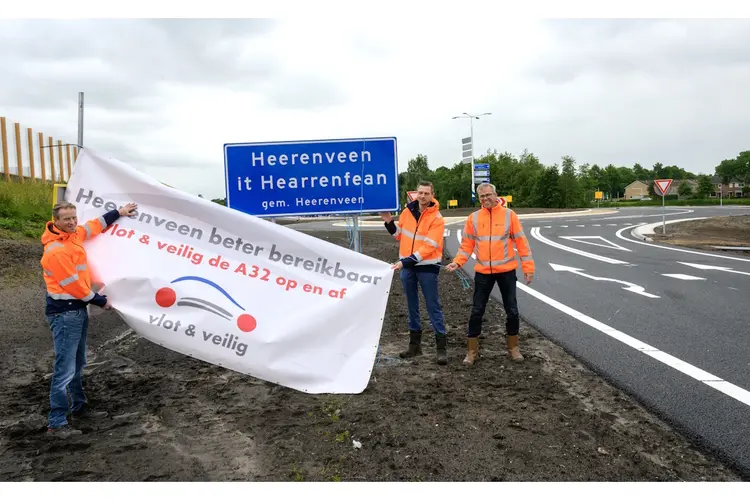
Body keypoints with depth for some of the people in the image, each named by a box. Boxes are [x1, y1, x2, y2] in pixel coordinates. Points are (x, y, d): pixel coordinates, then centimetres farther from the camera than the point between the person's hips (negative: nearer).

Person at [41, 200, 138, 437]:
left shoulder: (74, 234, 5)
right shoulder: (56, 251, -22)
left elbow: (95, 225, 24)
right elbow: (73, 285, -19)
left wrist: (118, 213, 31)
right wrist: (100, 301, -8)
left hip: (78, 309, 10)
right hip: (64, 312, -10)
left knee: (78, 364, 20)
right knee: (65, 368, -8)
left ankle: (79, 407, 33)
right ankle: (56, 422, -2)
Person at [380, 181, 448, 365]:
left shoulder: (436, 219, -13)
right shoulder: (407, 211, 4)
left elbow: (429, 247, -20)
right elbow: (400, 235, 15)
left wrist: (406, 261, -24)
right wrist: (389, 222, -3)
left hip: (427, 267, -5)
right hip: (407, 266, 5)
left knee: (433, 306, -2)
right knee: (412, 305, 13)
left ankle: (442, 347, 4)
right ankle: (415, 344, 24)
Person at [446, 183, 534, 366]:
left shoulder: (509, 215, -3)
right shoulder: (473, 218, 1)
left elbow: (521, 242, -2)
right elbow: (467, 245, 3)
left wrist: (528, 267, -5)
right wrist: (457, 262, -12)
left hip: (506, 271, -1)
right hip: (483, 272, 1)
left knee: (512, 311, 8)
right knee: (477, 311, 4)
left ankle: (513, 347, 27)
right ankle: (473, 350, 16)